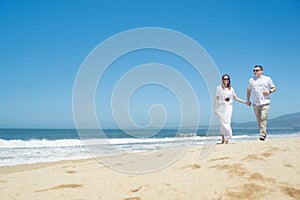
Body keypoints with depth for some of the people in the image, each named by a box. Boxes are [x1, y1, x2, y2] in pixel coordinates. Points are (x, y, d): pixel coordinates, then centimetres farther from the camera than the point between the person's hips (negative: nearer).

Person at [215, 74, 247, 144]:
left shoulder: (231, 88, 11)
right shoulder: (219, 88, 5)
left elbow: (236, 98, 16)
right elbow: (217, 98, 3)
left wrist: (245, 102, 10)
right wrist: (215, 108, -1)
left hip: (228, 107, 1)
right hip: (221, 107, -1)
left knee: (227, 122, -8)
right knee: (222, 123, -1)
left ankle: (227, 138, -6)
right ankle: (223, 138, 6)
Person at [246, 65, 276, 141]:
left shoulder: (267, 79, 6)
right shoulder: (251, 80, 11)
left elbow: (274, 88, 13)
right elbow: (248, 91, 23)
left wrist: (269, 91, -9)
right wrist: (248, 100, 17)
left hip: (265, 102, -3)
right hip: (255, 103, 3)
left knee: (263, 118, -14)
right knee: (259, 120, 6)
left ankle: (262, 135, -14)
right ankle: (264, 133, 21)